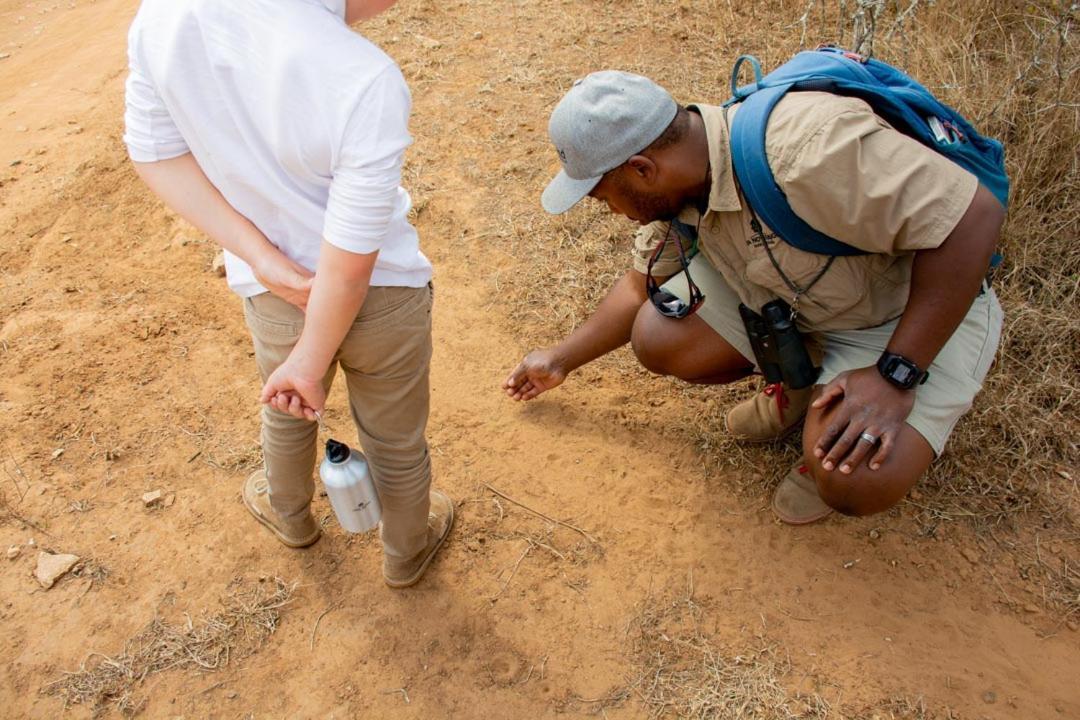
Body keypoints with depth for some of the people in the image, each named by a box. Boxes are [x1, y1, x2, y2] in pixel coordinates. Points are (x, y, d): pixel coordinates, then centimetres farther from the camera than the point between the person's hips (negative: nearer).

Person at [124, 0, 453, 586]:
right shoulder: (366, 82, -33)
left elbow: (154, 152, -6)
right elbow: (351, 265, -26)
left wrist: (267, 262, -10)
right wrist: (311, 362, -11)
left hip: (271, 297, 4)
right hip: (384, 296, -4)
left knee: (286, 413, 34)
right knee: (395, 443, 23)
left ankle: (290, 516, 65)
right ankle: (406, 553, 53)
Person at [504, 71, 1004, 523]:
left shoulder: (806, 149, -37)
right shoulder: (677, 176, -9)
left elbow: (976, 216, -33)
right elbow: (641, 286, 8)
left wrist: (896, 376, -32)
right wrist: (562, 360, 14)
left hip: (918, 311, -6)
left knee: (855, 480, -30)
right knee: (658, 337, -13)